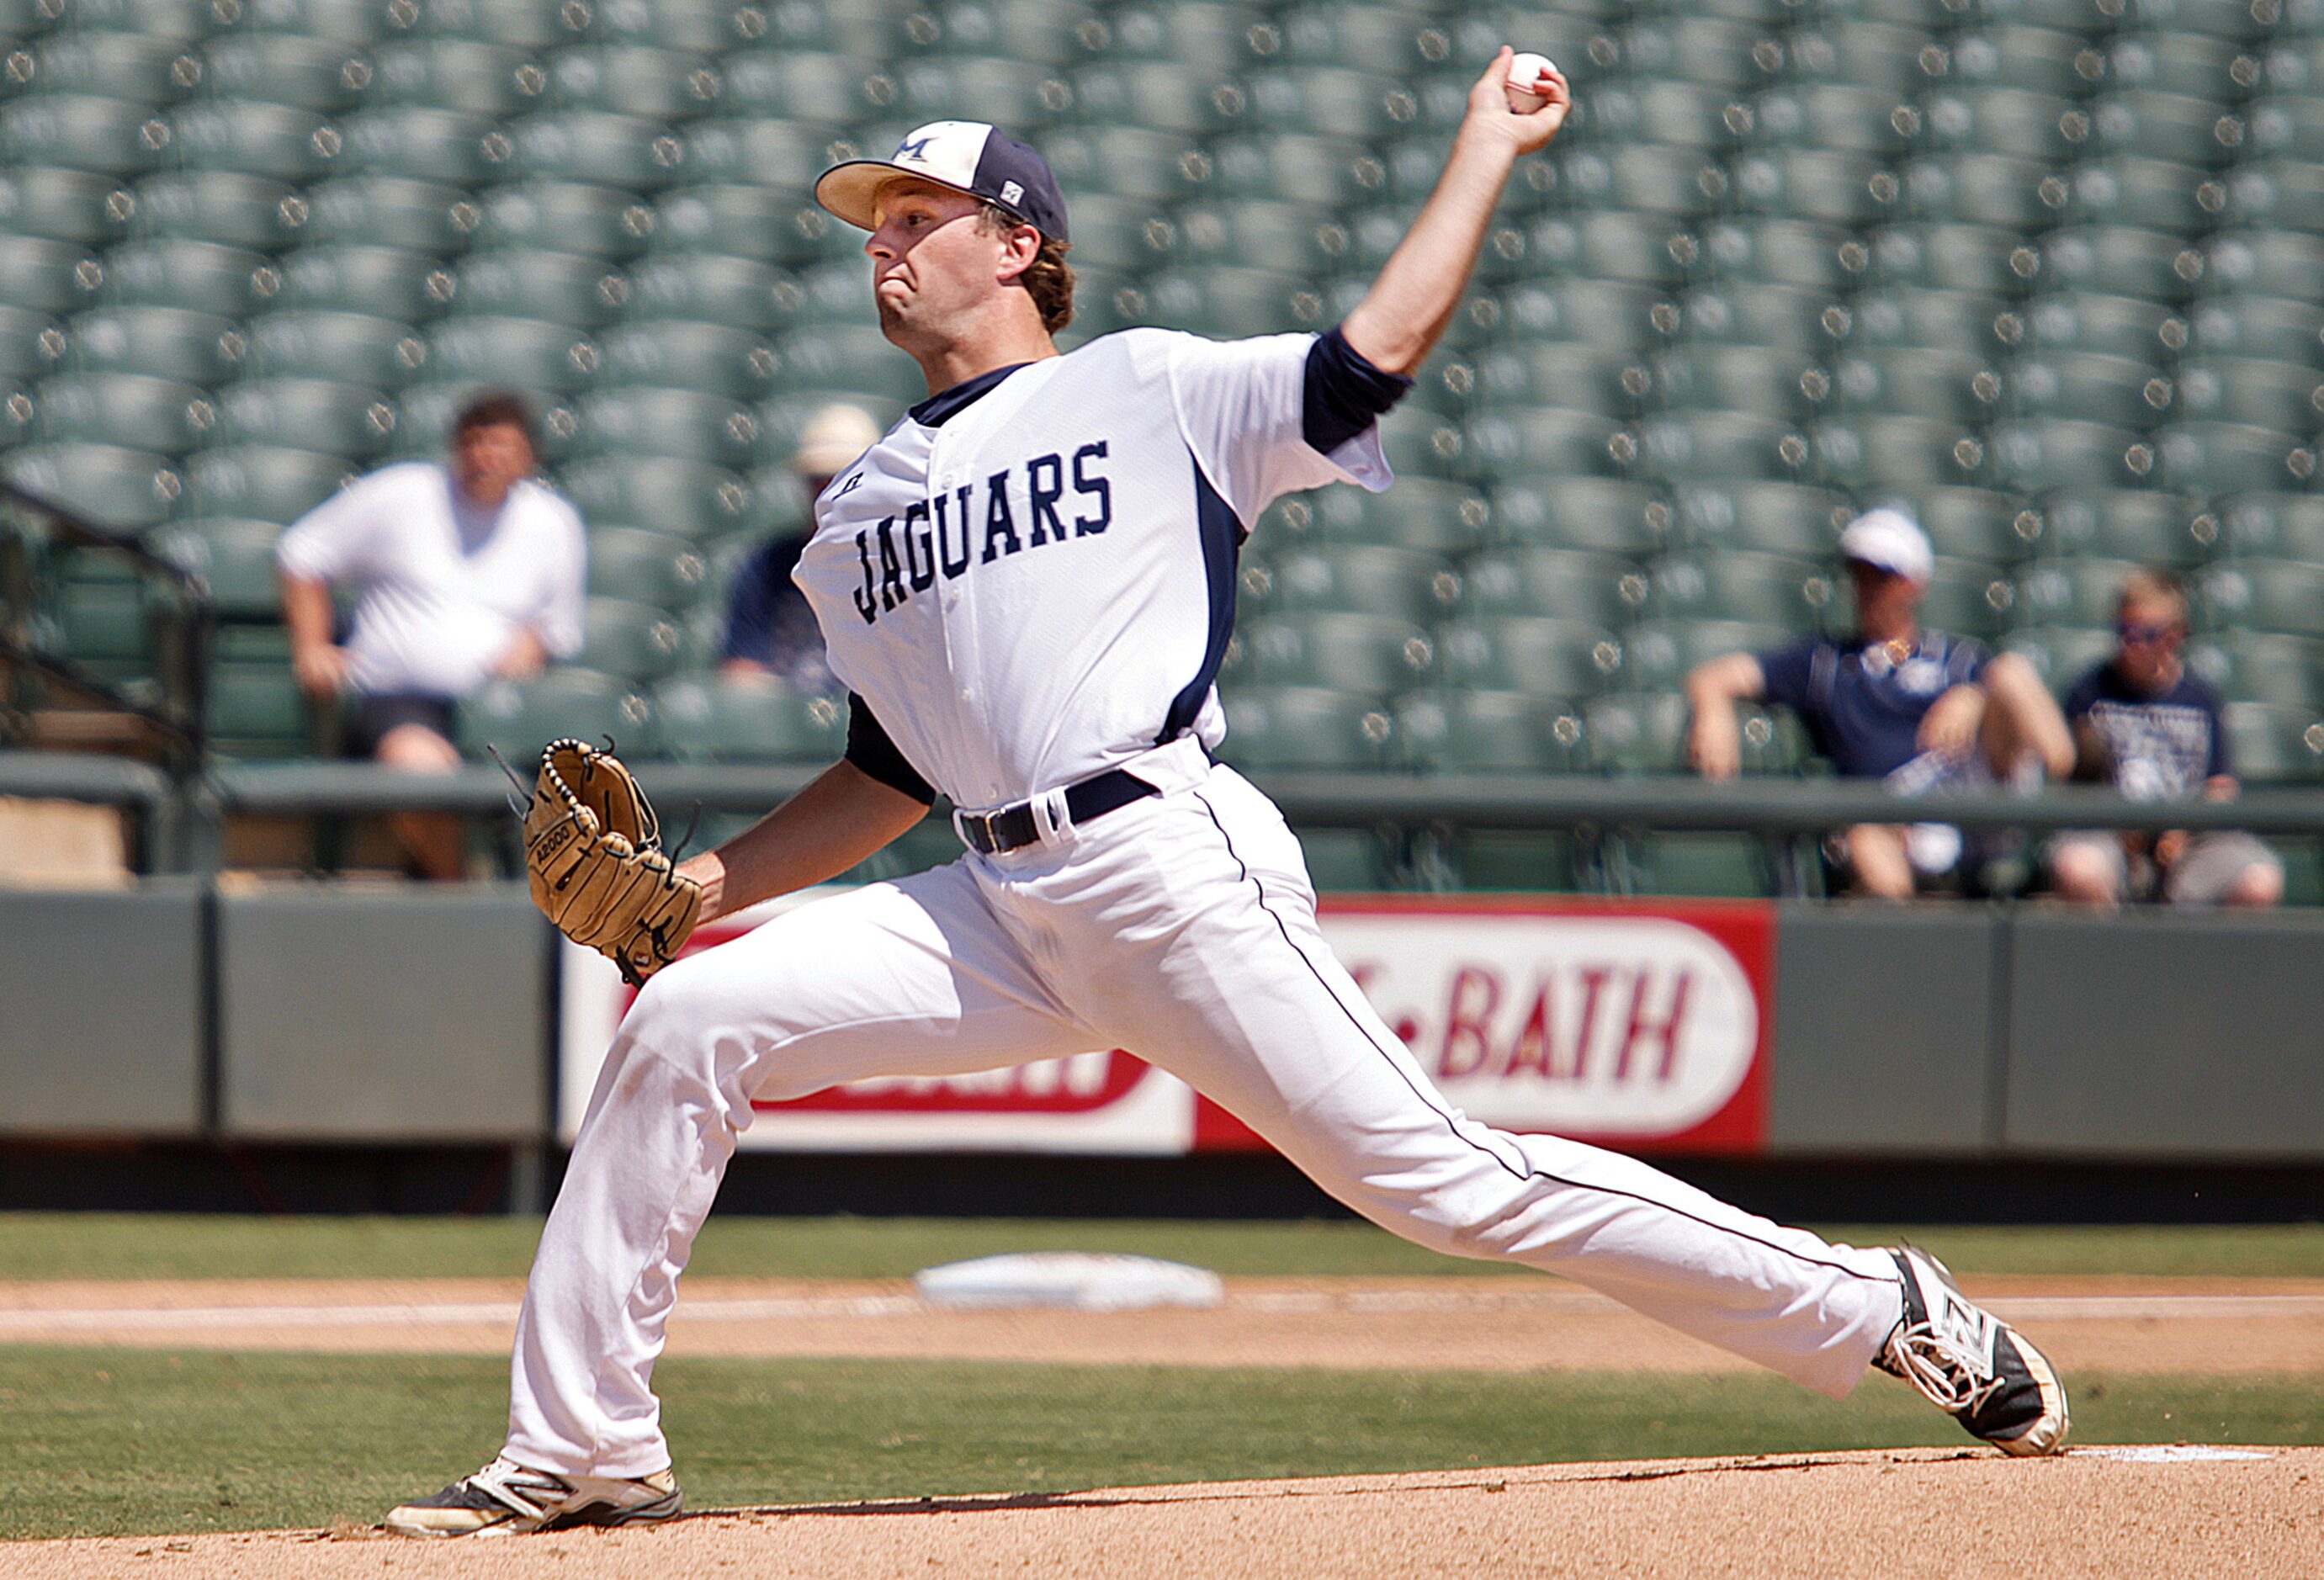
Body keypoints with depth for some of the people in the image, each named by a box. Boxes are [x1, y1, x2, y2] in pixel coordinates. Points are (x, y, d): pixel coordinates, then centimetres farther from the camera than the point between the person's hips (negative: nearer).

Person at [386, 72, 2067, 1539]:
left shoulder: (1146, 391, 8)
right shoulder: (856, 517, 23)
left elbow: (1380, 346, -2)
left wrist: (1487, 146, 1)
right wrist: (706, 880, 14)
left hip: (1172, 862, -5)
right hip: (1000, 912, 6)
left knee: (1445, 1181, -11)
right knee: (683, 1028, -8)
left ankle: (1884, 1311, -2)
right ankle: (584, 1447, -1)